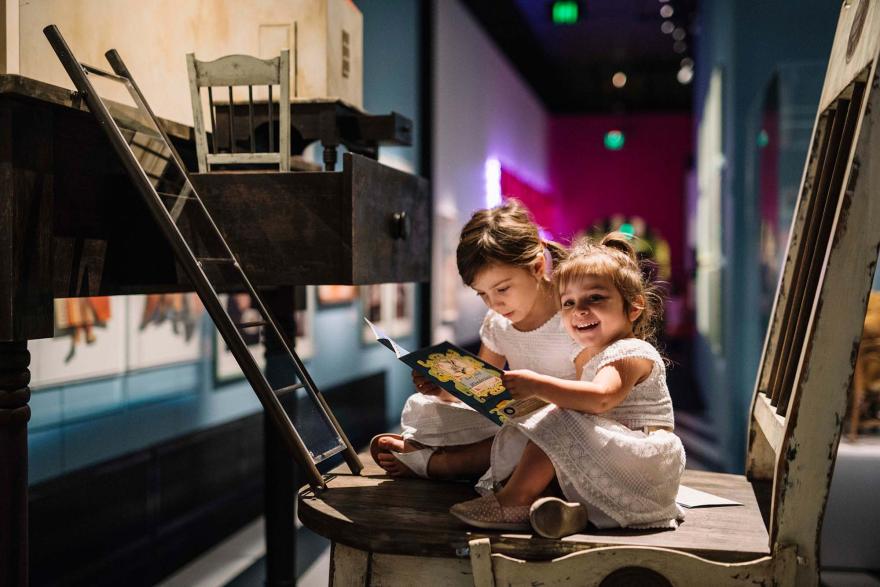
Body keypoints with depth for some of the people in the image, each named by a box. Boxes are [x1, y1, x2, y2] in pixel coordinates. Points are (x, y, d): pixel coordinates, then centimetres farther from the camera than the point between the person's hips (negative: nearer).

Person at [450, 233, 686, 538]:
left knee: (559, 424, -26)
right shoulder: (585, 359, 20)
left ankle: (513, 502, -17)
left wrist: (538, 385, -34)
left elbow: (599, 399, -31)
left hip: (642, 465, -10)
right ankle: (570, 510, -26)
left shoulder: (632, 352, -12)